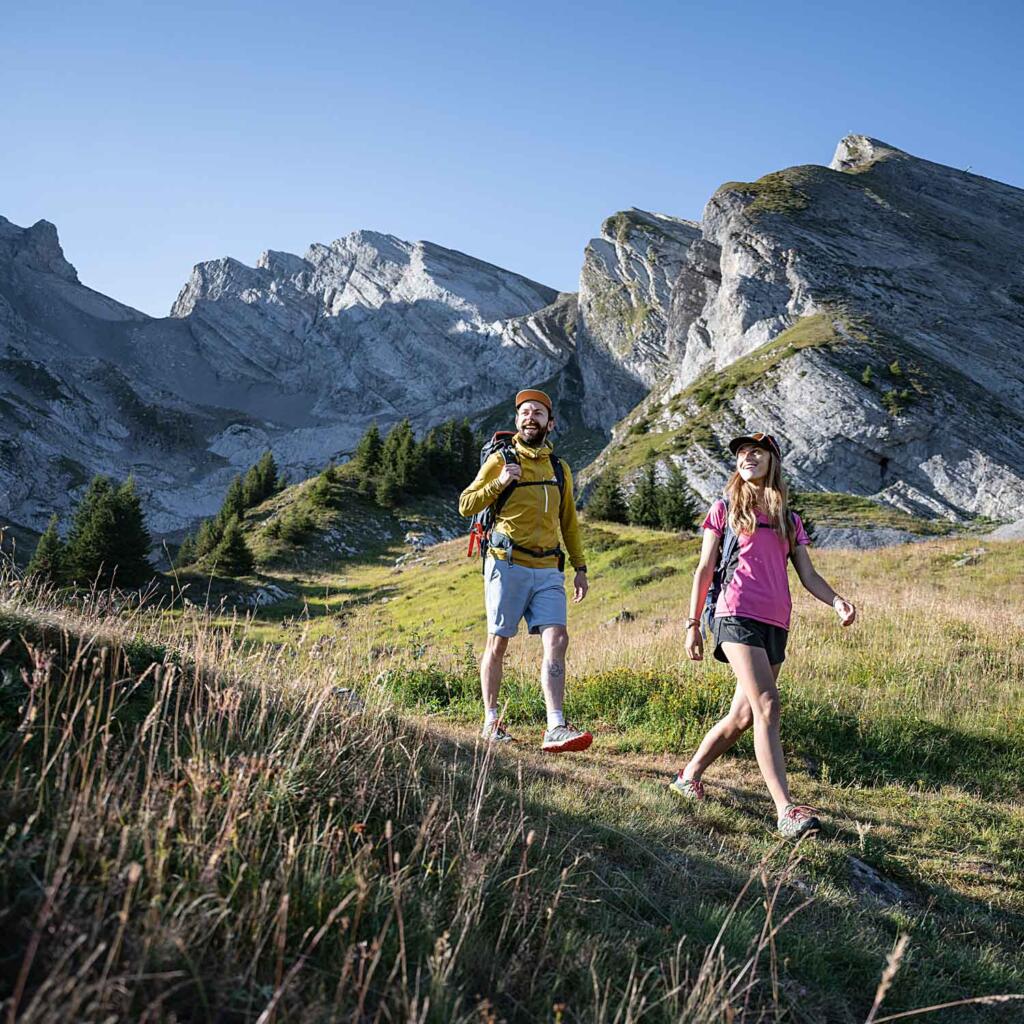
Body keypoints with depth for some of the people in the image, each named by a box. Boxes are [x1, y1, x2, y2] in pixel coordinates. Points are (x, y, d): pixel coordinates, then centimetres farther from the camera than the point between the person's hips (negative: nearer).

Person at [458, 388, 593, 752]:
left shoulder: (559, 469, 16)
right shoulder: (501, 460, 3)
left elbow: (569, 523, 22)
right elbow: (466, 505, 1)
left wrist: (580, 567, 16)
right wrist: (499, 483, -13)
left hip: (548, 570, 4)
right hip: (507, 565, -3)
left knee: (557, 640, -10)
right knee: (498, 641, 3)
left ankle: (556, 729, -14)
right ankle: (491, 722, 16)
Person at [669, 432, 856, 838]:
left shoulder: (789, 520, 20)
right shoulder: (726, 509, 10)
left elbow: (808, 575, 13)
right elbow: (704, 569, 7)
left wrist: (837, 602, -6)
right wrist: (692, 624, 2)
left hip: (776, 624, 5)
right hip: (737, 616, -5)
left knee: (743, 716, 7)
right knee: (767, 706, -19)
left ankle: (689, 776, 26)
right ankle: (786, 810, -23)